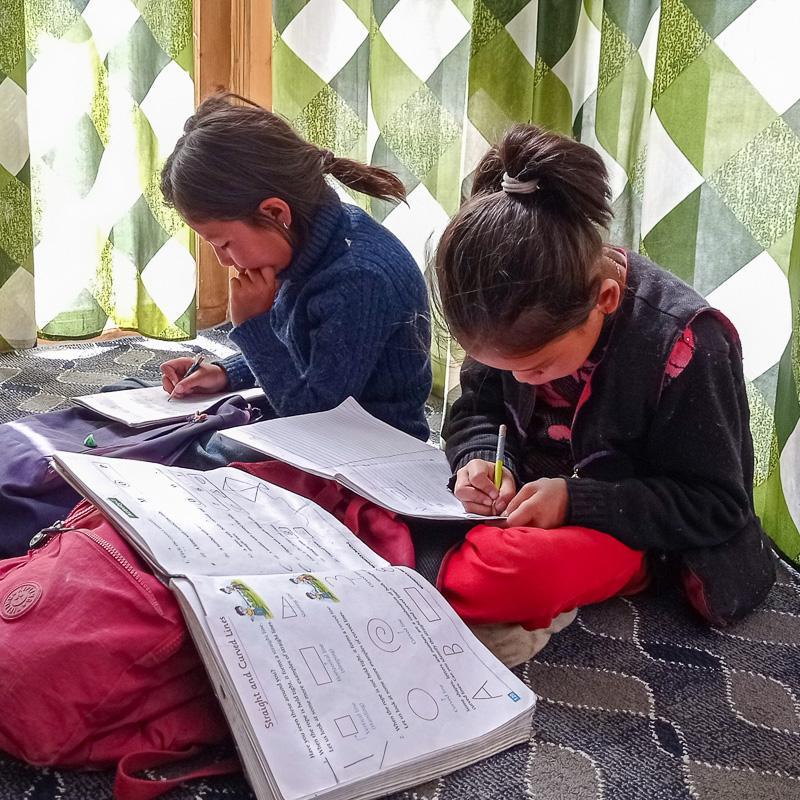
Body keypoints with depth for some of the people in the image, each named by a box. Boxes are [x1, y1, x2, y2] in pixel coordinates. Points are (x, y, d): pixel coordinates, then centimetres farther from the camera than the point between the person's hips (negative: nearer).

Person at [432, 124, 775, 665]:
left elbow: (716, 507, -17)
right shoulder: (521, 314, -10)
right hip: (528, 498, 6)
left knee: (502, 573, -37)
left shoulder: (685, 344, -26)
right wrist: (481, 459, -18)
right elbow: (476, 411, 7)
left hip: (623, 528, -6)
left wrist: (575, 500, -27)